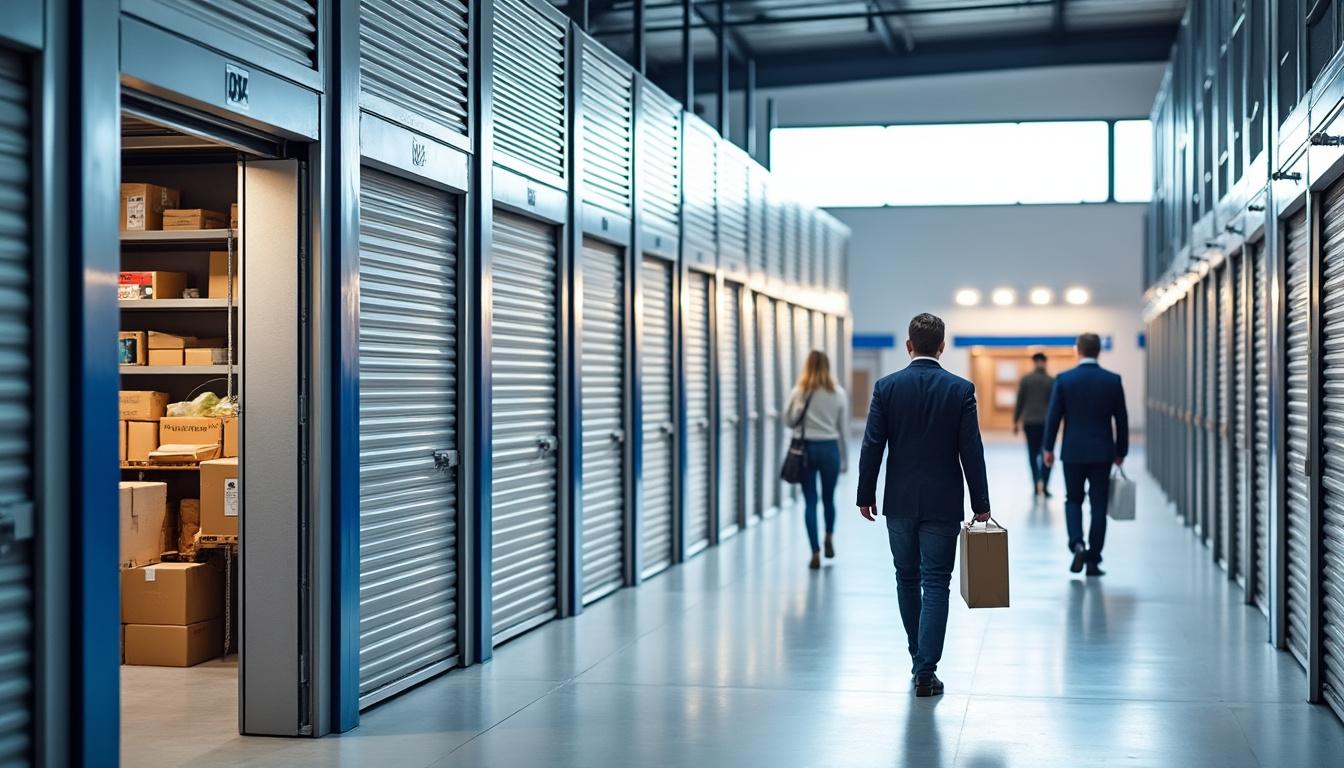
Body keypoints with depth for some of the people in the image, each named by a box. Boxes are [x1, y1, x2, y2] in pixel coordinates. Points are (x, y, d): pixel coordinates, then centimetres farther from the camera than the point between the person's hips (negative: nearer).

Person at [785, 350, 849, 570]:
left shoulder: (799, 392, -3)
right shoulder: (838, 393, 0)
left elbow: (789, 420, 4)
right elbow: (842, 429, 4)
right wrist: (844, 460, 11)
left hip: (806, 449, 0)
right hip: (829, 448, 0)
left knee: (810, 502, 3)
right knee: (828, 498, 17)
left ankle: (815, 553, 1)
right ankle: (829, 540, 30)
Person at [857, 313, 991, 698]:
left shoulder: (886, 387, -4)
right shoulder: (961, 389, -6)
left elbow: (872, 446, -3)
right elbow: (971, 451, -6)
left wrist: (866, 496, 6)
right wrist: (980, 504, 1)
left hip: (900, 503, 2)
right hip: (943, 505, -1)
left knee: (907, 580, 16)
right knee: (935, 585, 1)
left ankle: (919, 659, 28)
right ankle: (926, 671, -4)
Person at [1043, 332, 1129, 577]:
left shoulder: (1064, 379, -6)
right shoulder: (1113, 380, -2)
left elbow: (1053, 416, -4)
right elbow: (1121, 419, 1)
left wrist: (1048, 448, 6)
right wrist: (1121, 451, 12)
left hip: (1073, 452, 0)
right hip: (1102, 453, 1)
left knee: (1073, 500, 14)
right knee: (1098, 506, 7)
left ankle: (1077, 545, -7)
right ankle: (1093, 560, 7)